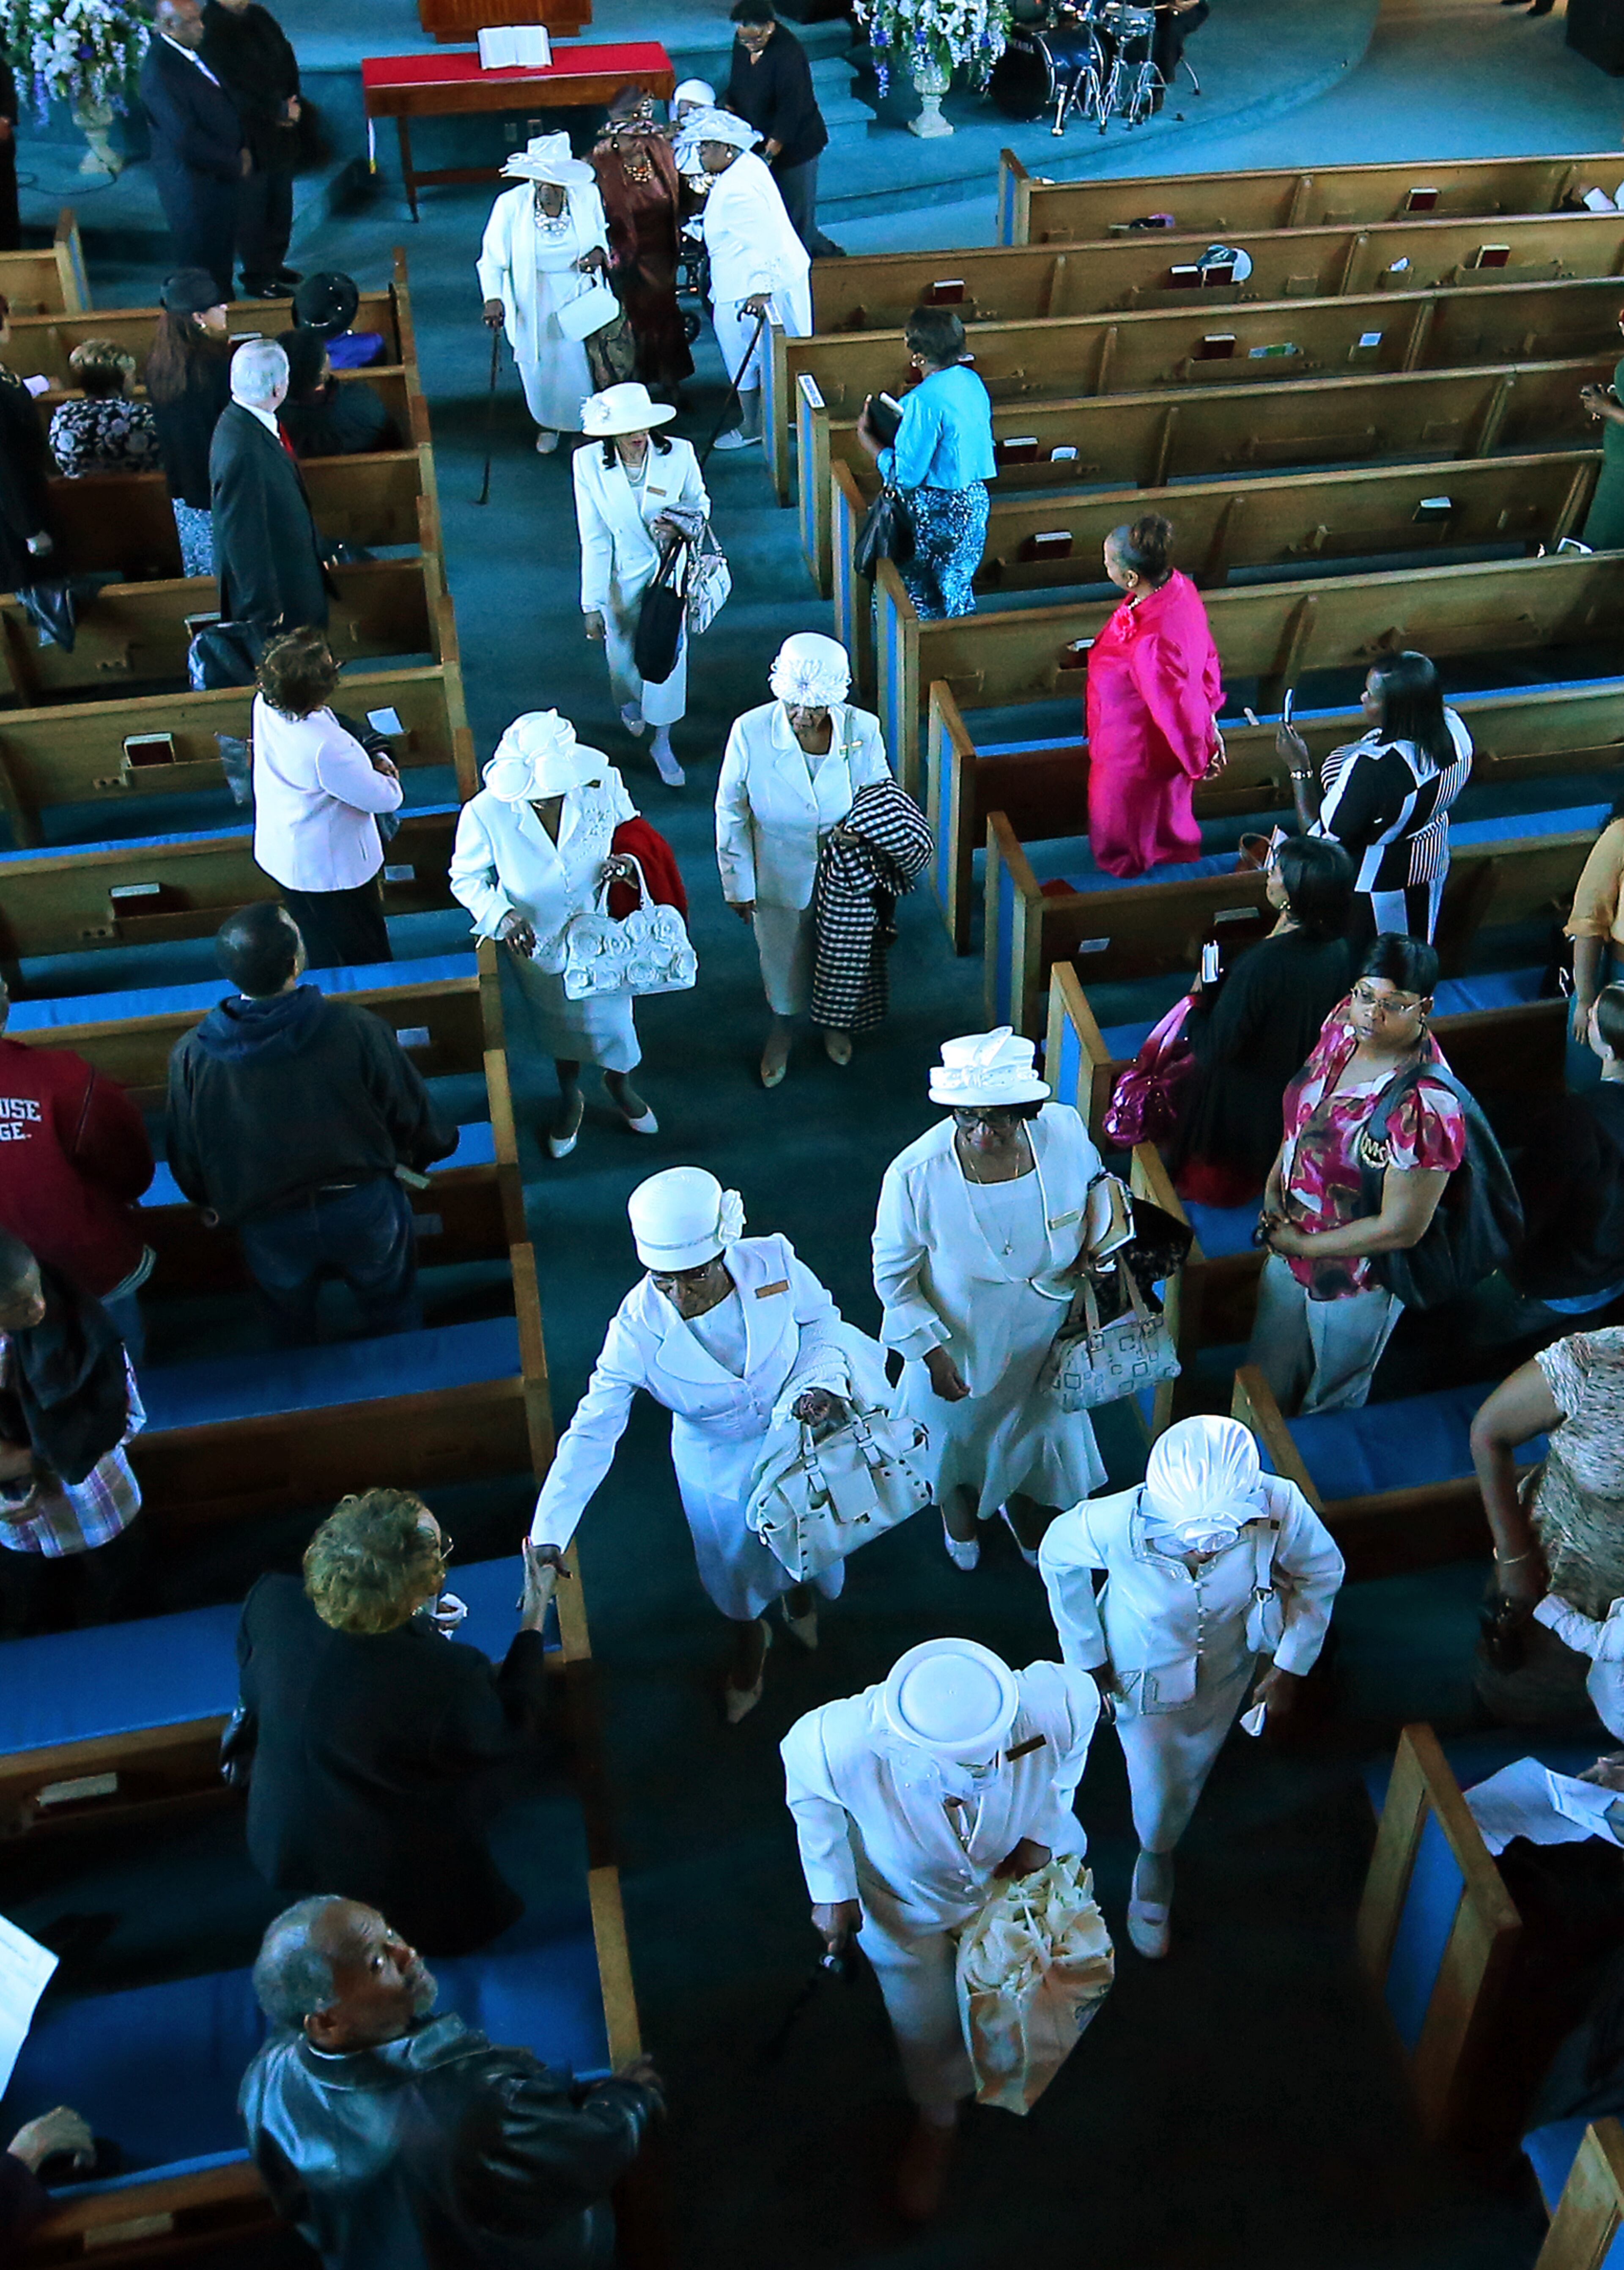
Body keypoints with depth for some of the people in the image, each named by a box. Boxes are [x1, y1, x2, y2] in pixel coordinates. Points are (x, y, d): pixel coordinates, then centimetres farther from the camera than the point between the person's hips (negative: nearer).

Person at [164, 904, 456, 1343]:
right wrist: (424, 1153, 11)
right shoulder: (357, 1030, -29)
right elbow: (412, 1115, -13)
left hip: (267, 1227, 1)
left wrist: (215, 1205, 14)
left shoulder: (191, 1058, -24)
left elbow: (185, 1163, -9)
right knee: (393, 1313, 29)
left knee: (292, 1326, 33)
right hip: (363, 1207, -1)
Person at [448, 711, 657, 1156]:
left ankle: (620, 1084, 60)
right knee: (558, 1025, 26)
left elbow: (632, 831, -3)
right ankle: (570, 1099, 58)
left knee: (611, 1016, 24)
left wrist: (626, 860, -25)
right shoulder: (486, 813, -30)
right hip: (537, 946, -1)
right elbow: (467, 878, -13)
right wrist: (501, 915, -32)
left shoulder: (601, 784, -26)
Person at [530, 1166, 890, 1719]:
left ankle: (798, 1597, 71)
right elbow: (592, 1432, -29)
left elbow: (821, 1321, -11)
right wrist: (548, 1534, -34)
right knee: (736, 1568, 27)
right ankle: (750, 1642, 64)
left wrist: (822, 1381, -29)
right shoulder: (638, 1327, -34)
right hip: (721, 1469, -1)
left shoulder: (773, 1263, -33)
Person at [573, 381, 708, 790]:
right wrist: (593, 604, -13)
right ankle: (630, 701, 57)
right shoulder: (589, 463, -20)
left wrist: (681, 526, -22)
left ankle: (662, 743, 30)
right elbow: (593, 540, -15)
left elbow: (701, 504, 0)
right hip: (620, 578, 0)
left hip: (668, 573, 0)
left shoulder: (679, 454, -20)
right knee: (623, 657, 19)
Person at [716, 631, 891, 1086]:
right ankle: (783, 1028, 58)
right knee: (783, 959, 25)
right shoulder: (751, 732, -28)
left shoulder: (863, 730, -25)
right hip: (778, 876, -1)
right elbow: (731, 814, -13)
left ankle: (834, 1020, 61)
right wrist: (738, 884, -5)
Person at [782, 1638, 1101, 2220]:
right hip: (905, 1899, -1)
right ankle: (936, 2122, 57)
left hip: (1014, 1869, 2)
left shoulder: (1054, 1707, -44)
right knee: (926, 2030, 20)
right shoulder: (844, 1746, -45)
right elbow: (807, 1781, -18)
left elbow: (1084, 1697, -16)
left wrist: (1043, 1829, -19)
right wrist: (831, 1889, -13)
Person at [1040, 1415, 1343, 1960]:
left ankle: (1159, 1854, 65)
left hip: (1229, 1662, 2)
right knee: (1157, 1787, 18)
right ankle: (1155, 1852, 57)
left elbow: (1323, 1572, -15)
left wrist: (1292, 1666, -9)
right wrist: (1087, 1656, -9)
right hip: (1144, 1669, -2)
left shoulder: (1282, 1507, -40)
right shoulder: (1112, 1525, -43)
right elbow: (1056, 1556, -17)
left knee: (1194, 1763, 30)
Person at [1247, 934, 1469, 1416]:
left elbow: (1402, 1228, -28)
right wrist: (1272, 1187, -2)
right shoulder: (1345, 1027, -12)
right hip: (1288, 1247, 7)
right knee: (1265, 1383, 30)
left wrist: (1302, 1244, -18)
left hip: (1354, 1277, -7)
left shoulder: (1424, 1106, -35)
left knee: (1330, 1403, 24)